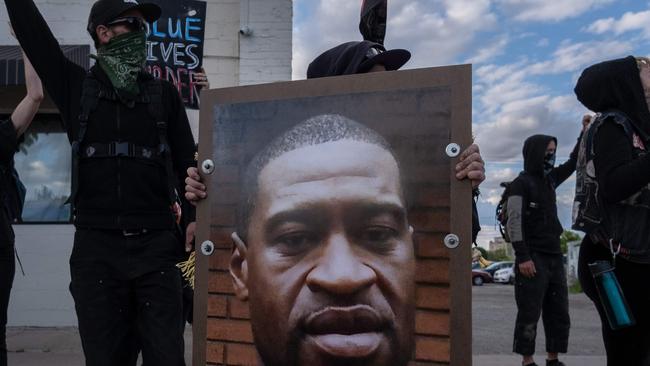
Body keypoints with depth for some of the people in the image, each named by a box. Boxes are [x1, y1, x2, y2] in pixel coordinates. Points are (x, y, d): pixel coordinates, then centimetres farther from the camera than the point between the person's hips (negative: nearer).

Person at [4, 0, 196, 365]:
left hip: (158, 245, 0)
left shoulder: (164, 95, 11)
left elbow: (187, 164, 8)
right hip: (97, 247, 0)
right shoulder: (77, 86, 10)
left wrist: (194, 219, -2)